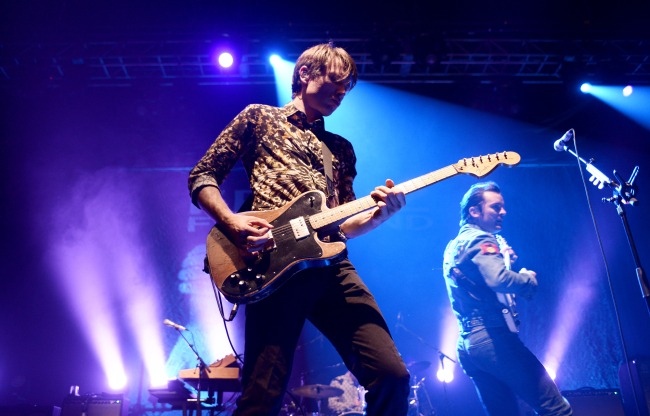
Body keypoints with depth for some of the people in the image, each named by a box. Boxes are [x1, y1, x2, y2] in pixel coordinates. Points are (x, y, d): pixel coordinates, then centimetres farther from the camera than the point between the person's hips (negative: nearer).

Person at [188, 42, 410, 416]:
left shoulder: (342, 149, 28)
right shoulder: (259, 118, 16)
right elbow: (202, 177, 11)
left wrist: (378, 215, 2)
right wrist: (232, 221, -8)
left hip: (332, 264, 4)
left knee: (392, 377, -6)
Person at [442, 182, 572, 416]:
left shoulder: (453, 246, 20)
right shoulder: (480, 239, -8)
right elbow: (498, 279, -25)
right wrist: (529, 279, -6)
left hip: (466, 345, 9)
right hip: (492, 337, -9)